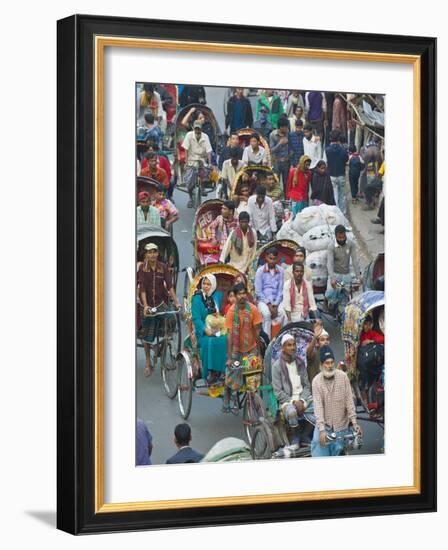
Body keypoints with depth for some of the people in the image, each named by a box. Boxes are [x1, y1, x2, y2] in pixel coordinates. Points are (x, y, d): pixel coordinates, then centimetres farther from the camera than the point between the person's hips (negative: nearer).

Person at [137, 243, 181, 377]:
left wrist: (176, 302, -16)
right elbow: (142, 288, -14)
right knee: (147, 335, 2)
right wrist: (145, 305, -25)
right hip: (147, 304, -1)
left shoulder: (163, 268, -1)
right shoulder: (142, 268, -7)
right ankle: (148, 364, 12)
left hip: (160, 302, 2)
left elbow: (170, 286, -6)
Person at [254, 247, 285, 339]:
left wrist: (275, 305, -9)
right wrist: (269, 304, -12)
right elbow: (258, 291, -3)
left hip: (276, 301, 2)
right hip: (263, 300, -2)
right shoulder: (260, 271, -2)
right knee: (266, 313, -33)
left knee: (283, 313, -29)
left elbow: (280, 290, 4)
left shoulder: (280, 271, 4)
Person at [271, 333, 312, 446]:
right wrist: (293, 401, -16)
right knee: (292, 412, -38)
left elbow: (307, 385, 8)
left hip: (302, 398, 4)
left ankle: (305, 437, -4)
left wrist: (302, 400, -10)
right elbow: (278, 392, -7)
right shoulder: (277, 366, -4)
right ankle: (295, 439, -11)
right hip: (286, 400, -4)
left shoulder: (300, 363, 10)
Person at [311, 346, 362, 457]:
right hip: (324, 424, 0)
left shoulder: (343, 377, -8)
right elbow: (318, 406, -14)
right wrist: (322, 429, -22)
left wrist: (354, 422, -10)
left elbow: (349, 400, -5)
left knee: (337, 452, 2)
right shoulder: (316, 381, -9)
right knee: (319, 453, -6)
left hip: (340, 425, 0)